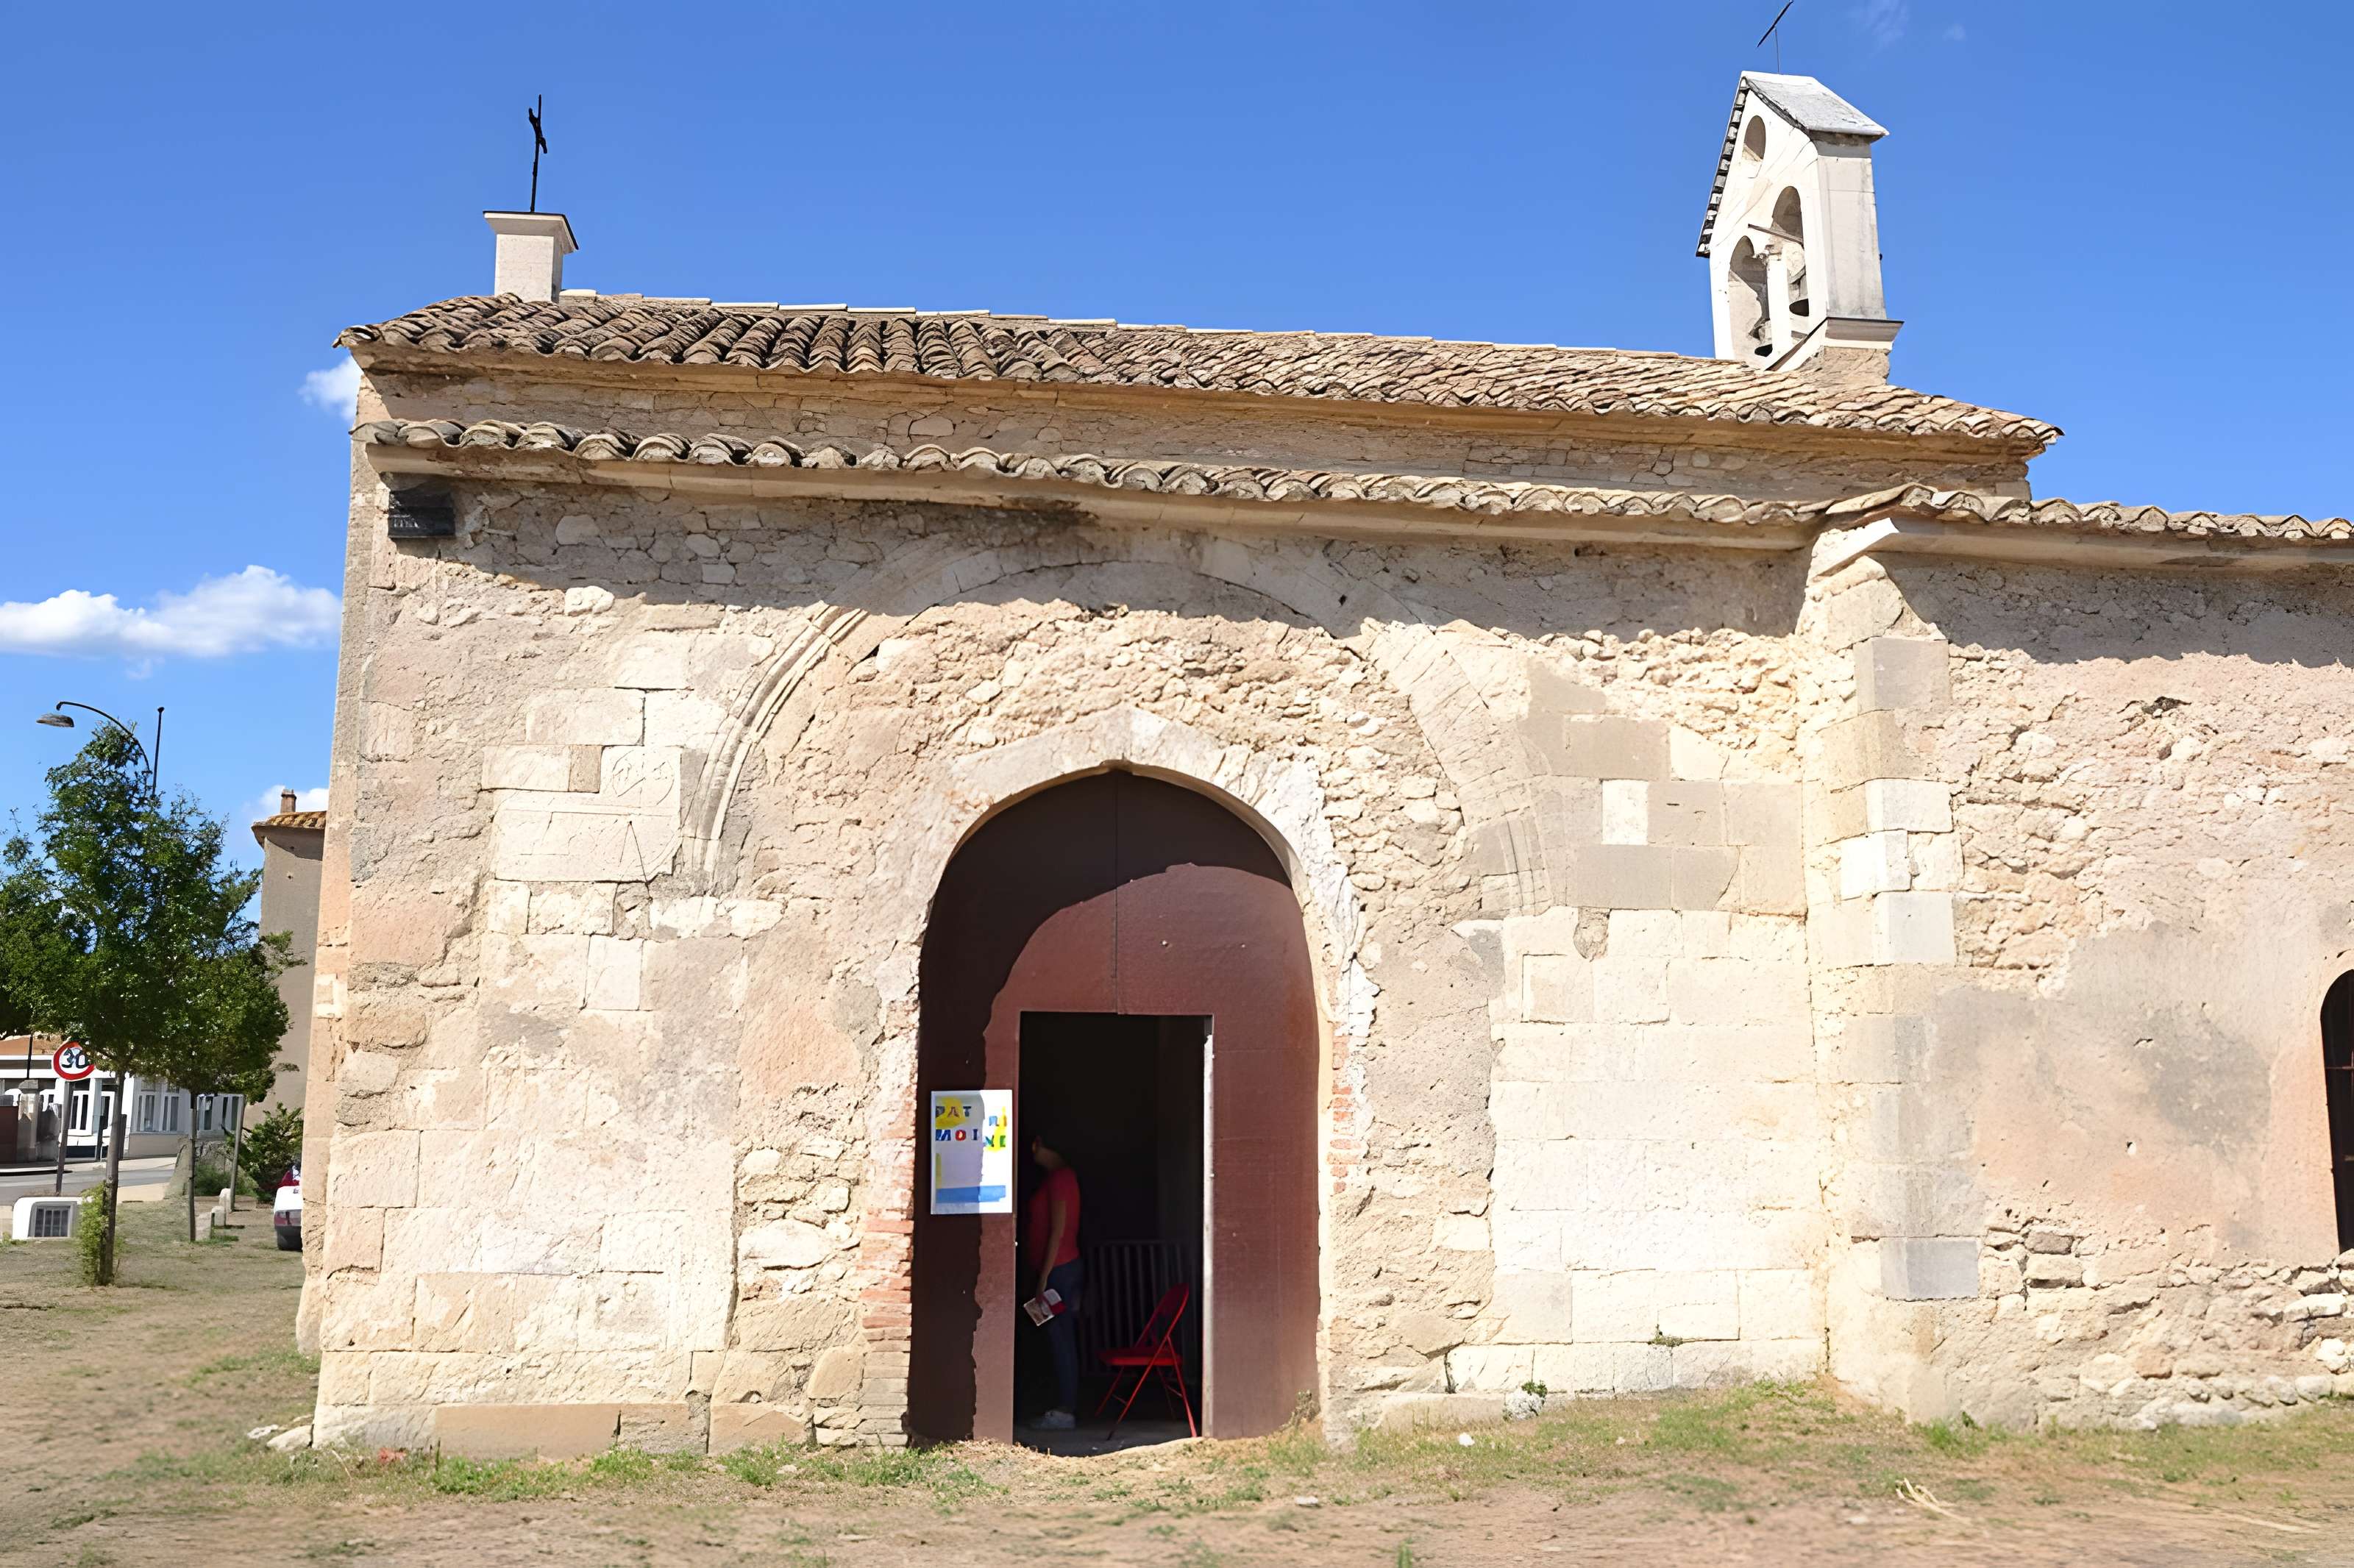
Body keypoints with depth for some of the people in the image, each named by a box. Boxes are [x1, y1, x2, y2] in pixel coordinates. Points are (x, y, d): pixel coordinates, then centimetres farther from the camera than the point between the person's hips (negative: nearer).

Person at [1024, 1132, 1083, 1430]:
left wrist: (1044, 1277, -18)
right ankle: (1066, 1407, 15)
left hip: (1058, 1270, -10)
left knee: (1060, 1340, -6)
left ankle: (1065, 1412, -4)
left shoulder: (1059, 1178, -14)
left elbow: (1058, 1231, -18)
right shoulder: (1062, 1175, 16)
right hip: (1062, 1268, 10)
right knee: (1063, 1340, 11)